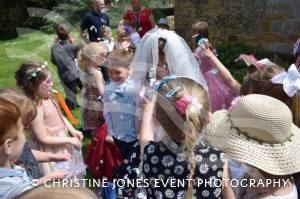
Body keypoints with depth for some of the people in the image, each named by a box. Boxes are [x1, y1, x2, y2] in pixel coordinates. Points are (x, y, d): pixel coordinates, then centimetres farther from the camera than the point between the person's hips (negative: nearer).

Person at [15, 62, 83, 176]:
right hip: (50, 149, -8)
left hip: (61, 140, 8)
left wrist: (73, 130, -2)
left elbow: (60, 116, 10)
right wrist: (69, 140, -22)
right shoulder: (36, 108, -31)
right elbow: (43, 138, -26)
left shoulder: (48, 98, -6)